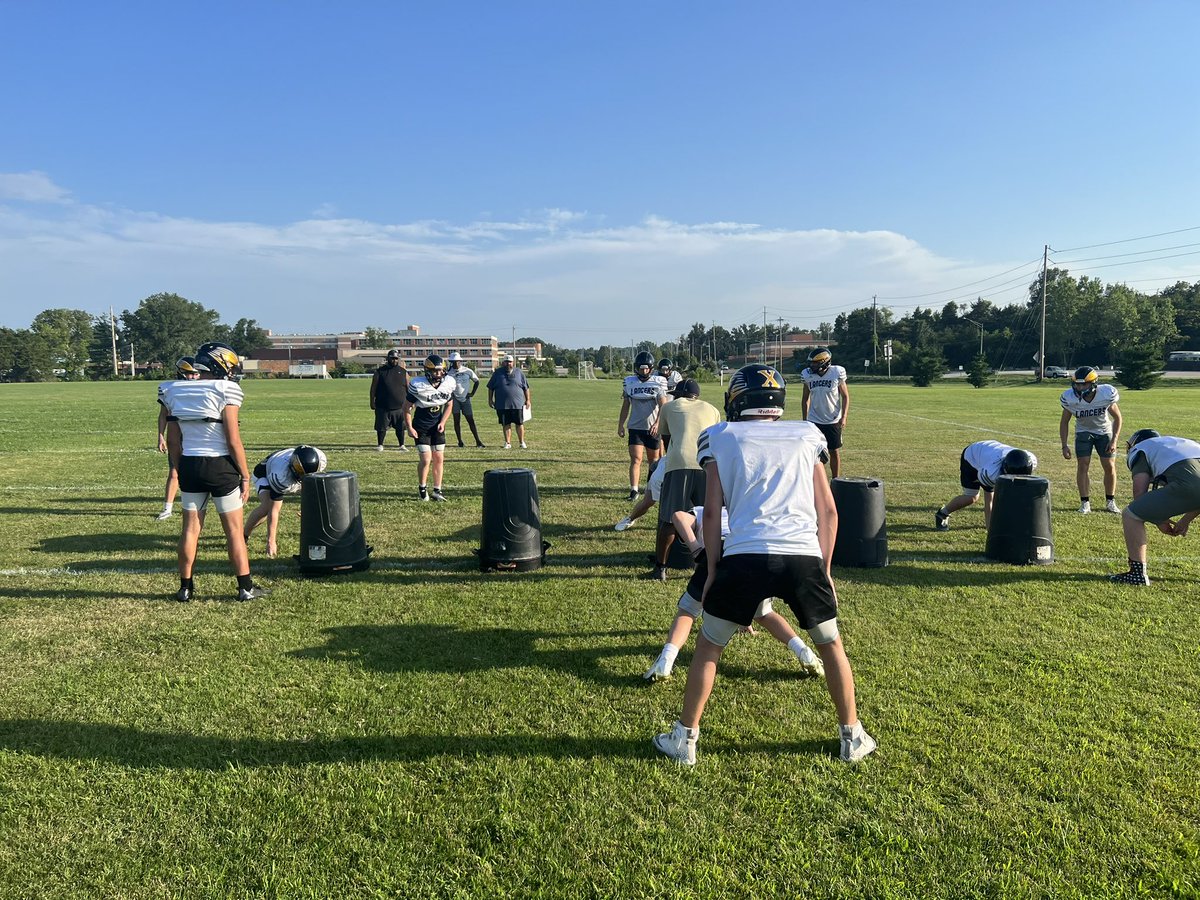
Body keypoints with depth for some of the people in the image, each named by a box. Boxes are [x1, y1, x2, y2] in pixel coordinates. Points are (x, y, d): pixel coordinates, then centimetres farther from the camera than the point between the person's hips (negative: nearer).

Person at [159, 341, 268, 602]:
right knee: (234, 530, 6)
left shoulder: (174, 393, 4)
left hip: (189, 465, 5)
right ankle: (245, 587, 12)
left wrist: (182, 469, 18)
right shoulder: (225, 392, -13)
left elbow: (173, 441, 8)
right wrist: (245, 476, -5)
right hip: (220, 465, -5)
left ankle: (186, 587, 21)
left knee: (190, 528, 14)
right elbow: (233, 440, -13)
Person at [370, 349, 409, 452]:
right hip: (382, 406, -1)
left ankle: (402, 445, 18)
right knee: (381, 427, 5)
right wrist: (372, 402, 0)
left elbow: (408, 388, 11)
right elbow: (373, 388, 3)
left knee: (400, 428, 6)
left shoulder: (403, 372, 6)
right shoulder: (379, 372, 1)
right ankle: (380, 445, 19)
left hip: (399, 406, 1)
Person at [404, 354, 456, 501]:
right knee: (426, 459, -9)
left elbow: (449, 405, 8)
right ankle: (422, 489, 14)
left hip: (437, 426, 4)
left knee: (439, 458, 5)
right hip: (421, 427, -4)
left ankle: (437, 490, 16)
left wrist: (442, 422, -2)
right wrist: (409, 427, -10)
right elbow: (407, 407, -9)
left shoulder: (449, 384, -9)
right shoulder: (417, 385, -22)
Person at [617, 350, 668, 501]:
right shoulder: (629, 382, 3)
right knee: (636, 459, -10)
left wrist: (657, 423, -27)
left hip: (653, 428, -1)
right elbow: (625, 405, 12)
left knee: (653, 460, 12)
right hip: (635, 427, 1)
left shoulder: (658, 382, -5)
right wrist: (620, 425, 11)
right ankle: (633, 490, -11)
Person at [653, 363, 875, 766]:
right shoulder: (806, 436, 17)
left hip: (745, 556, -1)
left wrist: (713, 571, 13)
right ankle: (853, 737, 35)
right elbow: (828, 511, 14)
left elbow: (712, 512, 6)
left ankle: (684, 739, 24)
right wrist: (824, 570, 20)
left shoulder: (721, 438, 12)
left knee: (708, 646, 18)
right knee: (831, 645, 25)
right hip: (805, 556, 2)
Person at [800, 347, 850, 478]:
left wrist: (843, 417, -12)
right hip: (814, 421, 2)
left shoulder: (837, 373, -11)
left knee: (835, 452, 7)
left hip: (833, 421, -1)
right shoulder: (808, 375, -4)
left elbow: (845, 396, -2)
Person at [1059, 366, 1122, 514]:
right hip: (1083, 432, 0)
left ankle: (1110, 502, 15)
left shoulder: (1106, 394, -27)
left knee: (1110, 466, -2)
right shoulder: (1070, 398, -25)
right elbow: (1064, 422, -9)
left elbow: (1117, 418, -10)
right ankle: (1085, 503, -2)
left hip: (1104, 432, 0)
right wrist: (1064, 446, -13)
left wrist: (1114, 440, -17)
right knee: (1082, 465, -10)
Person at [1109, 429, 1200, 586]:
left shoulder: (1140, 450, 21)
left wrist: (1160, 521, 19)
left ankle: (1138, 573, 7)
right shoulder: (1178, 441, 39)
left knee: (1130, 515, 8)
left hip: (1187, 483, -6)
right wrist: (1186, 520, 40)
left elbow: (1140, 493, 8)